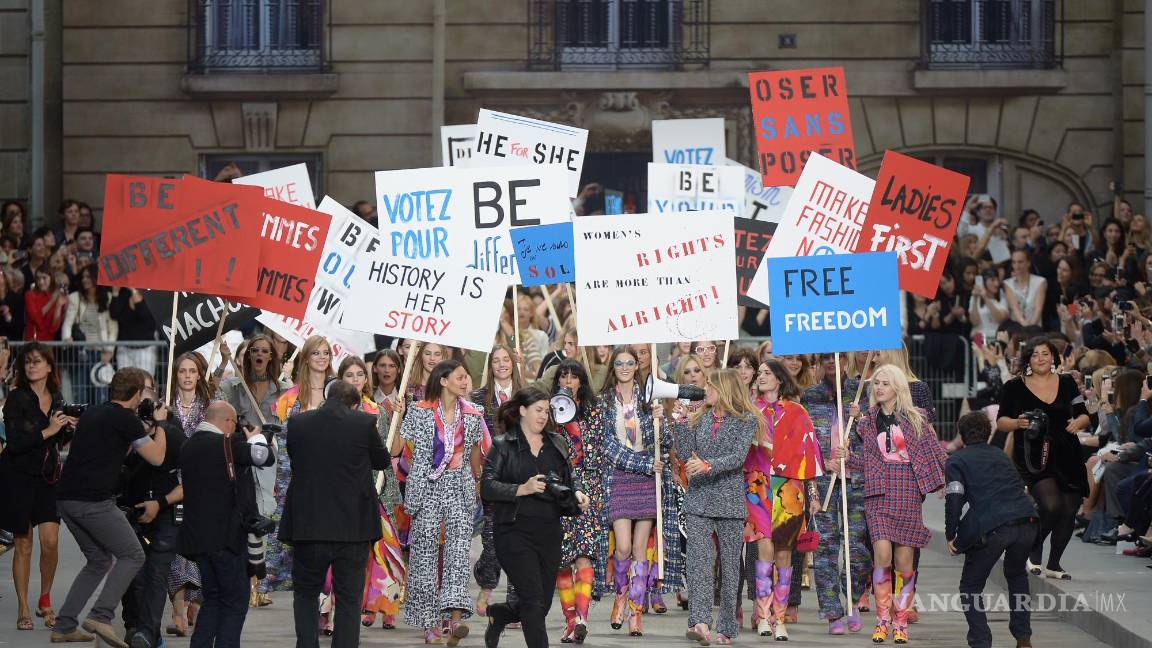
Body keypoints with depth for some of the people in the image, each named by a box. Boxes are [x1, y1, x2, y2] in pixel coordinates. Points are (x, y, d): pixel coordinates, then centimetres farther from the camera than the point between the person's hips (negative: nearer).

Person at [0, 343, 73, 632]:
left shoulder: (55, 399, 7)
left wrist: (69, 429, -1)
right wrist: (49, 431, -20)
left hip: (47, 475, 4)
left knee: (51, 540, -6)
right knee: (23, 544, 1)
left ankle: (45, 601, 14)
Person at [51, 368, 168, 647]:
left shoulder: (91, 414, 19)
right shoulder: (125, 418, -6)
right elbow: (156, 457, -1)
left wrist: (144, 431, 29)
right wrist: (159, 424, 14)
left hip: (66, 498, 8)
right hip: (94, 501, -8)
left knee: (99, 561, 19)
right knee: (132, 556, 1)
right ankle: (101, 616, -13)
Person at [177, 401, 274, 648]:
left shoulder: (188, 446, 11)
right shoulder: (226, 443, -13)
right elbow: (266, 456, -14)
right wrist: (257, 438, 6)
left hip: (196, 535, 8)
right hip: (226, 535, -7)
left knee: (213, 599, 18)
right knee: (235, 602, 0)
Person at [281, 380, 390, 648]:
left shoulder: (297, 423, -3)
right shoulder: (364, 423, -9)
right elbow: (383, 461, 6)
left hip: (307, 525, 1)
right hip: (352, 526, -1)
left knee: (305, 595, 16)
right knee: (349, 599, 8)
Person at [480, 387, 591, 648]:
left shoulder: (557, 443, 14)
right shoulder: (503, 445, 0)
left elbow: (567, 481, 23)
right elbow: (486, 487, -9)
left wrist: (577, 494, 2)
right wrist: (521, 489, -21)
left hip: (550, 532, 5)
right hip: (516, 531, -5)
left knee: (542, 605, 10)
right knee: (534, 600, -13)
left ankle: (498, 614, 37)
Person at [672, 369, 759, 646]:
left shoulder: (746, 420, 0)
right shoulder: (699, 418, 12)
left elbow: (738, 456, -12)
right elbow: (686, 455, 6)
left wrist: (708, 466, -25)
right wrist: (680, 423, 0)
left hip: (730, 500, -2)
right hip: (698, 499, 2)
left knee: (730, 563, 4)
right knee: (699, 560, -13)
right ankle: (700, 622, -24)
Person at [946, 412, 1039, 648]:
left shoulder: (956, 461, 8)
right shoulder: (1000, 455, 25)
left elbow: (954, 499, -3)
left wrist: (950, 535, 3)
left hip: (991, 529, -5)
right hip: (1026, 523, 5)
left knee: (971, 586, 12)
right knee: (1016, 574, 31)